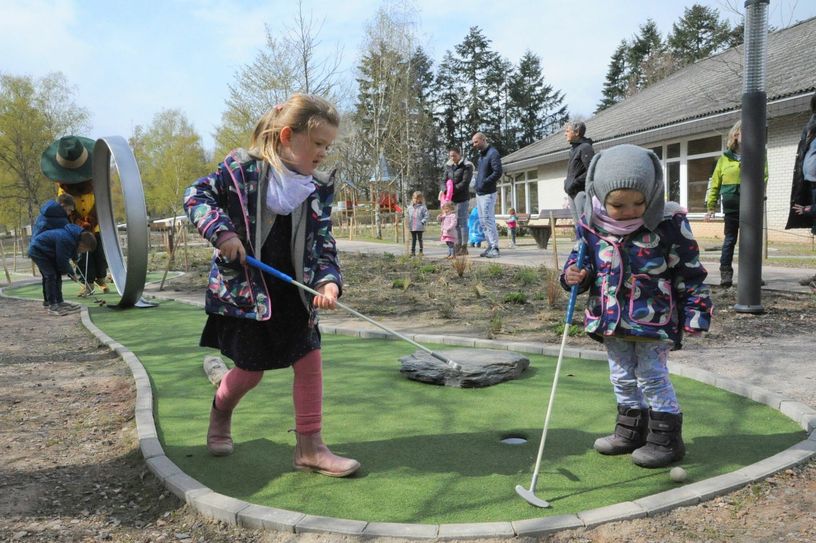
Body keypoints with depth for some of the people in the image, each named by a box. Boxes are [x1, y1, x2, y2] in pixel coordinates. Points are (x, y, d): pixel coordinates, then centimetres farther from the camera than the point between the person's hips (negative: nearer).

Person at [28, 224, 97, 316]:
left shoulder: (75, 238, -2)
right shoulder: (66, 240, -34)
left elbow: (64, 259, 10)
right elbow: (62, 260, -25)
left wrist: (71, 273, 6)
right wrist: (70, 272, -7)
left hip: (46, 252, 10)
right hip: (37, 251, -10)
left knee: (57, 275, 10)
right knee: (51, 276, -16)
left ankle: (59, 302, 17)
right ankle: (52, 306, -14)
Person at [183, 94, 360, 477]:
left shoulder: (319, 188, 0)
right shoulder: (241, 168, -12)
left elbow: (322, 241, -1)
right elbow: (196, 195, -5)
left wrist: (328, 280, -18)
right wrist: (221, 230, -21)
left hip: (293, 290, 4)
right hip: (243, 288, -4)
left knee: (309, 358, -1)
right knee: (251, 369, 6)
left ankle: (309, 447, 10)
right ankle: (220, 414, 41)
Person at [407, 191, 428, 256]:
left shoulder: (422, 207, -5)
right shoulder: (410, 208, 7)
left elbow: (426, 216, -6)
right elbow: (408, 216, 15)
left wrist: (422, 222, -14)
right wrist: (408, 223, 5)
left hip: (419, 227, -4)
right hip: (412, 227, 4)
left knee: (420, 239, 4)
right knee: (413, 239, 11)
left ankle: (421, 251, 11)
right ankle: (413, 251, 16)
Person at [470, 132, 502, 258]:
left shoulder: (493, 153, -12)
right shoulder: (481, 154, 16)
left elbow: (498, 172, -20)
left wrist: (484, 183, -19)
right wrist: (477, 183, 11)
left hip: (488, 193, -9)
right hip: (479, 193, 9)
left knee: (488, 220, -11)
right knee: (483, 221, 11)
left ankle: (495, 248, -8)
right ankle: (490, 246, 17)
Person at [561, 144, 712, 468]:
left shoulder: (669, 223, -14)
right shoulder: (590, 225, -6)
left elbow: (690, 272, -7)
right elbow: (582, 258, 9)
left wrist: (694, 314, -7)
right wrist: (574, 275, -13)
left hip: (653, 318, -5)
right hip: (611, 318, 5)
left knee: (652, 376, 3)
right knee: (622, 378, 17)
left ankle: (666, 438, 20)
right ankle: (631, 432, 34)